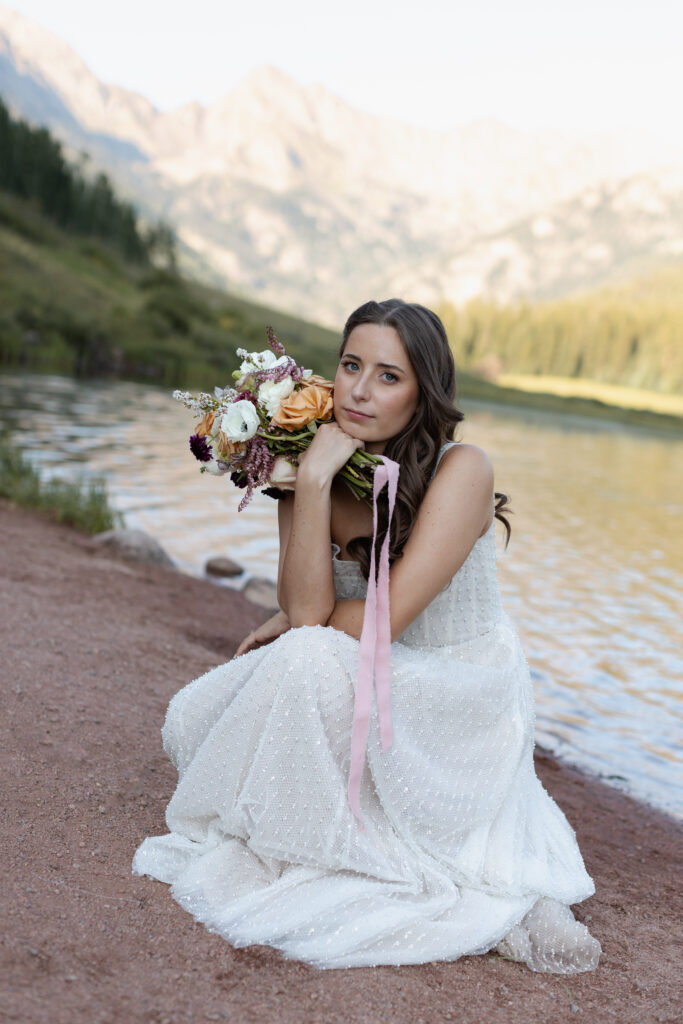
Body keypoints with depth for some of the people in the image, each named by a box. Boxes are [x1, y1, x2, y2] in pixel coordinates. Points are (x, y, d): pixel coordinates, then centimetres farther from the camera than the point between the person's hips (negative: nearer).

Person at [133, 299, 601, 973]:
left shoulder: (461, 469, -22)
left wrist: (301, 627, -14)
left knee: (308, 659, -32)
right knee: (195, 721, -7)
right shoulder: (310, 467, -5)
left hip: (460, 701, -6)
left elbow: (381, 620, -26)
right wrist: (313, 478, -21)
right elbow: (306, 606, -17)